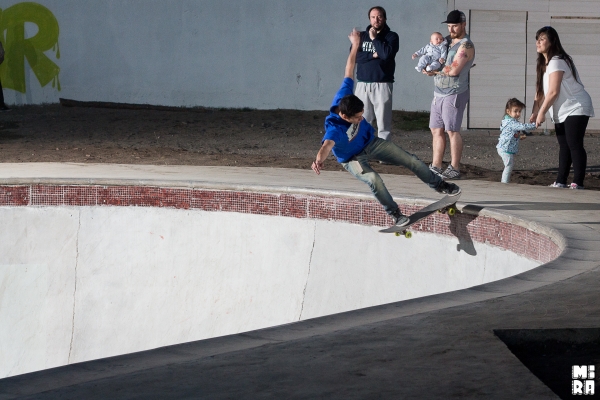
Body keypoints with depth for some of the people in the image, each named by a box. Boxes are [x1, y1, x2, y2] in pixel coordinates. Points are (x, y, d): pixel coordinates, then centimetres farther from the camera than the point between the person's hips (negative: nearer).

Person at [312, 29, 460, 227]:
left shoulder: (343, 97, -28)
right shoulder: (334, 129, -43)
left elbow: (349, 73, -14)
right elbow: (327, 145, -64)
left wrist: (355, 45, -6)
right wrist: (319, 160, -85)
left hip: (371, 142, 6)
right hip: (352, 158, -6)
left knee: (411, 160, 5)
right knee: (373, 179, -31)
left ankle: (439, 185, 27)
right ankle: (396, 215, -11)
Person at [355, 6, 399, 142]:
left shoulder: (391, 36, 3)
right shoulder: (362, 36, 14)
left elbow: (387, 54, -15)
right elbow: (353, 56, 0)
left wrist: (374, 38, -5)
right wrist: (373, 55, -10)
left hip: (382, 85, -3)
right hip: (363, 85, 3)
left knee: (383, 124, -5)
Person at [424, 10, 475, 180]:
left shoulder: (466, 46, -13)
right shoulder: (448, 40, 14)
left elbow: (453, 70, -22)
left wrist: (434, 70, -9)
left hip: (454, 94, -9)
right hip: (439, 93, 9)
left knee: (452, 131, -7)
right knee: (436, 130, 9)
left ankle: (454, 169, -3)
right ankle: (436, 167, 14)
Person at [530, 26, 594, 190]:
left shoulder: (557, 62, -17)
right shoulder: (544, 63, 14)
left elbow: (553, 92, -22)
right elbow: (541, 91, 12)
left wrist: (541, 113, -15)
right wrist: (535, 112, 2)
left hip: (576, 109, -10)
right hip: (561, 113, 10)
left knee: (575, 145, -12)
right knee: (564, 147, 11)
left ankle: (578, 182, -12)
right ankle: (560, 182, 13)